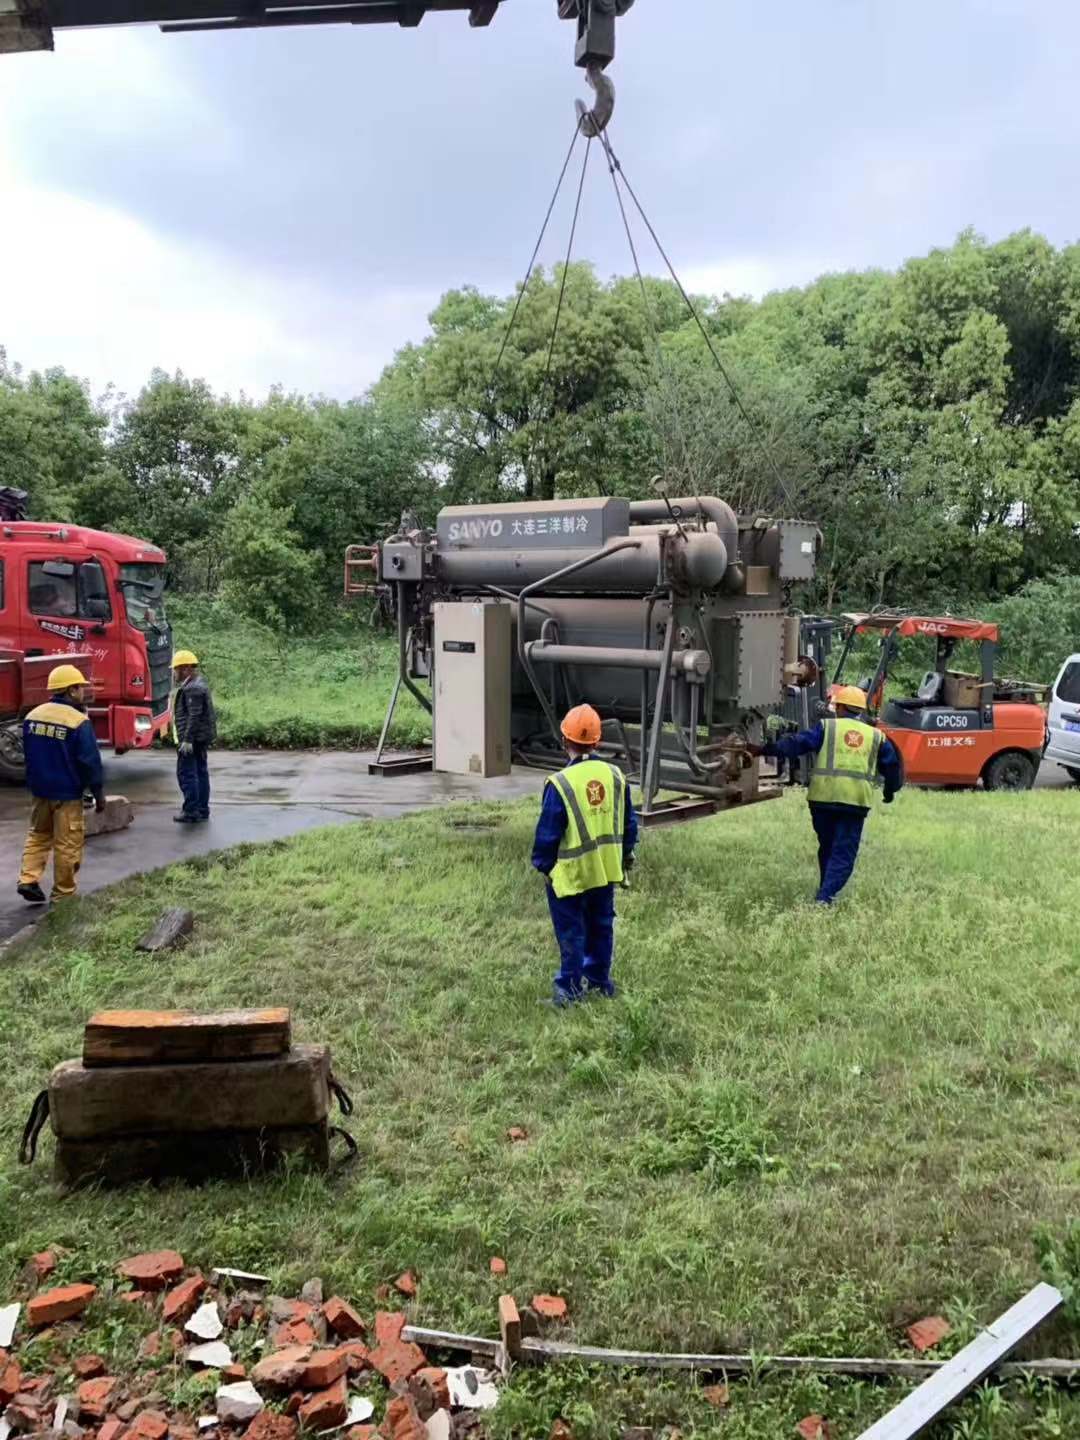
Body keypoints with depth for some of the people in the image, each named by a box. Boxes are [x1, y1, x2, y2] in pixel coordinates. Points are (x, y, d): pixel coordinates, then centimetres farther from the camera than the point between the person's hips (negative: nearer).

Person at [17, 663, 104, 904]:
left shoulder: (33, 715, 4)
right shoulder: (79, 721, -18)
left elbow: (28, 754, 14)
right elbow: (90, 761, -15)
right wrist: (98, 792, -5)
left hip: (39, 789, 7)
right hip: (67, 793, -6)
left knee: (38, 835, 22)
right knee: (67, 844, 4)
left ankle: (28, 880, 10)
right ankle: (63, 895, 10)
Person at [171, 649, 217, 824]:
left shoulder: (193, 689, -17)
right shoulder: (198, 684, 17)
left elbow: (194, 716, -23)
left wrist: (187, 739, -25)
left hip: (192, 738, -11)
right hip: (201, 737, 11)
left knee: (186, 773, -8)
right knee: (200, 771, 13)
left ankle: (191, 811, -8)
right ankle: (202, 809, 19)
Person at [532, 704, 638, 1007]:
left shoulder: (561, 783, -21)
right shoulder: (615, 776, -3)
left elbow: (547, 832, -15)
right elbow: (629, 823, 6)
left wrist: (542, 864, 0)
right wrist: (625, 856, 19)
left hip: (571, 873, -5)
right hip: (606, 869, 5)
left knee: (571, 931, 8)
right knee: (601, 925, 19)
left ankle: (570, 987, 16)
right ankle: (599, 980, 31)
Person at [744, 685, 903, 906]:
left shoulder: (826, 727, 6)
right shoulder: (876, 736, 15)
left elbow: (797, 743, -5)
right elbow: (892, 766, 21)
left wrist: (765, 749, -3)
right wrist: (890, 792, 38)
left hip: (823, 796, 0)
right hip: (856, 800, 0)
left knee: (827, 846, 19)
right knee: (843, 852, 3)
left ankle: (825, 891, 30)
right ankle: (825, 896, -10)